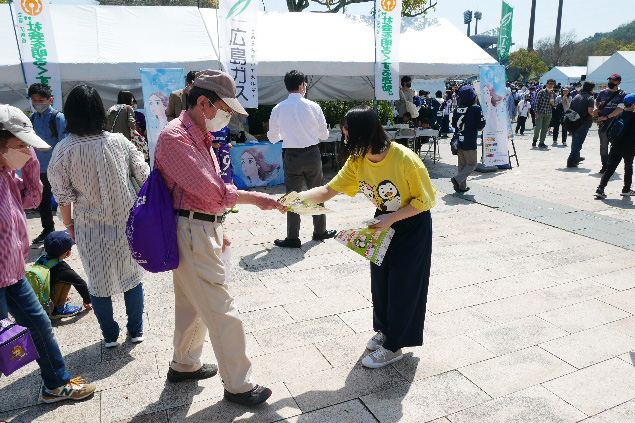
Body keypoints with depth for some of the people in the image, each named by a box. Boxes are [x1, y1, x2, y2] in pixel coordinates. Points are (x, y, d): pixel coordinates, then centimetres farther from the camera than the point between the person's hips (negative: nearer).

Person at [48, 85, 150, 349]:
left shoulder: (63, 151, -12)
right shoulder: (119, 142, -11)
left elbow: (63, 195, -6)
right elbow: (144, 176, -4)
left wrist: (69, 224, 9)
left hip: (90, 228, -1)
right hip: (126, 222, 1)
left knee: (98, 282, 16)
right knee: (132, 277, 17)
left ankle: (110, 336, 30)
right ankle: (136, 330, 30)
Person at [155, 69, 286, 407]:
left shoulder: (200, 136, 15)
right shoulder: (175, 137, -17)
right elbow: (211, 190, -23)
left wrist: (218, 229, 18)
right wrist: (254, 198, -15)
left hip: (203, 230, 10)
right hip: (193, 233, -10)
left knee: (192, 304, 23)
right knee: (222, 313, -3)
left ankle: (183, 365, 41)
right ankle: (238, 385, 12)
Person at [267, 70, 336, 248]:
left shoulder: (278, 109, -3)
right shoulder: (313, 106, -4)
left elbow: (272, 138, 6)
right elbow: (324, 134, 4)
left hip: (291, 156, 0)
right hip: (312, 154, 1)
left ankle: (292, 238, 9)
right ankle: (320, 231, 28)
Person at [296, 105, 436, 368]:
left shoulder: (404, 159, -29)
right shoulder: (357, 162, -11)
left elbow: (425, 200, -19)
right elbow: (328, 191, -12)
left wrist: (392, 218, -26)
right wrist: (297, 197, -28)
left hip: (412, 225, -6)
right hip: (384, 222, 6)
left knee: (402, 284, 3)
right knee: (380, 280, 14)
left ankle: (393, 346, 19)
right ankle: (385, 330, 38)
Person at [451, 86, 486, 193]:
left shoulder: (458, 109, 3)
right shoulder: (476, 108, -10)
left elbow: (453, 124, 10)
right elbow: (481, 125, -7)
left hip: (458, 141, 6)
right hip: (469, 143, -5)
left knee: (462, 164, 14)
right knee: (472, 164, 5)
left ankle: (462, 186, 16)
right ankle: (457, 179, -14)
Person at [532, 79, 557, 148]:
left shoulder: (553, 94, 9)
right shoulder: (541, 92, -5)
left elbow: (554, 103, 19)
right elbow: (537, 102, -6)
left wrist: (552, 103, -7)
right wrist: (537, 112, -11)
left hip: (548, 114, 4)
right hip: (540, 113, -4)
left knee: (545, 129, 4)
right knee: (538, 127, -10)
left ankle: (541, 143, 11)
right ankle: (535, 140, 15)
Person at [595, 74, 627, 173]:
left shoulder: (622, 94, -1)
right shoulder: (603, 92, 11)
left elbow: (620, 109, -12)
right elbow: (597, 101, 30)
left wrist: (606, 117, -17)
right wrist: (597, 109, 9)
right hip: (603, 124, 3)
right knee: (603, 145, 3)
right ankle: (605, 165, 10)